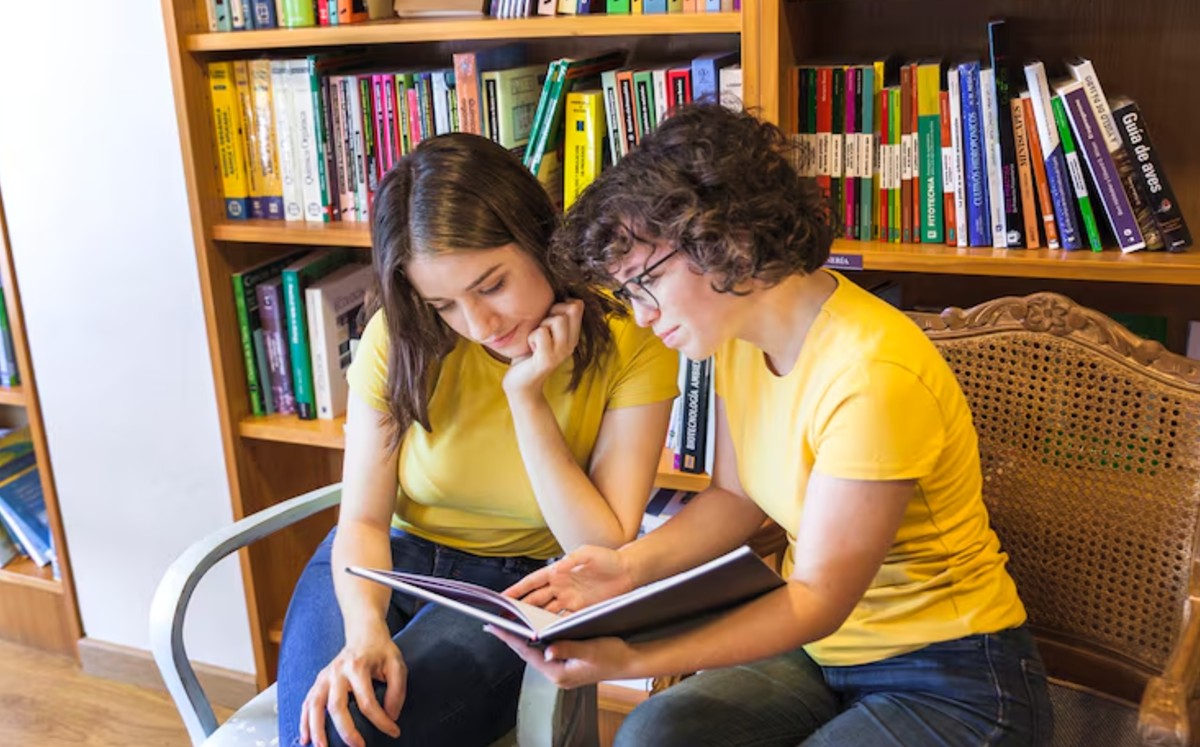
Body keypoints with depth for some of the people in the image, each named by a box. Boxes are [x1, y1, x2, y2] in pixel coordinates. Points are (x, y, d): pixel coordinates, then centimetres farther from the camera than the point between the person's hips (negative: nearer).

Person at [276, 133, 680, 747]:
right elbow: (363, 520, -7)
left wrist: (526, 397, -24)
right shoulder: (398, 339, -11)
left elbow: (607, 559, -16)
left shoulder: (631, 348, -16)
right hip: (388, 564, 2)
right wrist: (364, 629, -27)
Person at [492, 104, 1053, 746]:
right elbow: (734, 496, 6)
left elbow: (817, 596, -22)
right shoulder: (739, 331, -3)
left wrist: (632, 661, -29)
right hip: (822, 648, 6)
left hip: (952, 682, -6)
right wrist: (631, 566, -12)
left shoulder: (871, 378, -29)